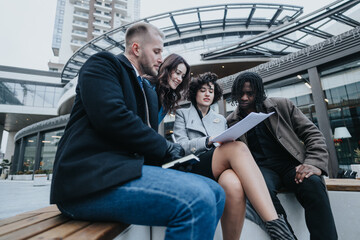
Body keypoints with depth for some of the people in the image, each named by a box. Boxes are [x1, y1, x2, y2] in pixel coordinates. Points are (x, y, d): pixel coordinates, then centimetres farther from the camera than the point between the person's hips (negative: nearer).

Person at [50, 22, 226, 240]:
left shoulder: (149, 92, 25)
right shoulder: (102, 64, 2)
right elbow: (112, 117, -17)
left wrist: (171, 153, 0)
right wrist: (165, 147, -9)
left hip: (126, 169, 8)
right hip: (92, 177, -8)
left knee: (216, 194, -4)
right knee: (197, 200, -28)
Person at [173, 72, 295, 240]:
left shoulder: (220, 119, 31)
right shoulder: (183, 114, 19)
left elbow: (230, 147, 23)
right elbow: (180, 146, 3)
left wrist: (228, 140, -4)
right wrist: (209, 141, -14)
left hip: (221, 168, 4)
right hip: (195, 168, -3)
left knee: (234, 185, -39)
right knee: (238, 147, -36)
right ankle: (275, 223, -42)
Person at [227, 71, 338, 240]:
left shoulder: (282, 105, 8)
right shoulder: (231, 122, 9)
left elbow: (313, 134, 7)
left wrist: (315, 164, -11)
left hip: (290, 163, 1)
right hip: (261, 167, 0)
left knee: (312, 183, -31)